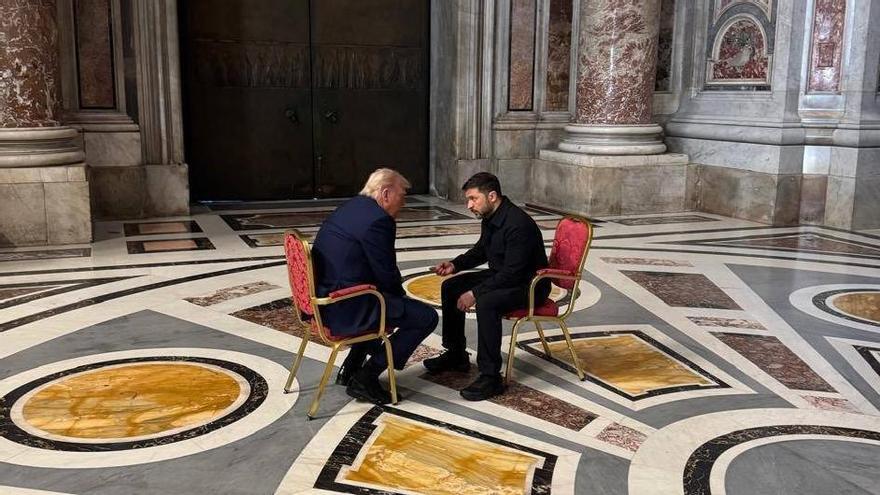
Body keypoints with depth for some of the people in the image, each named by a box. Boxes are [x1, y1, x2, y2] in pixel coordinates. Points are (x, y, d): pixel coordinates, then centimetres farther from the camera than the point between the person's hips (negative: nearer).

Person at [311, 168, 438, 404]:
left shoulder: (349, 207, 13)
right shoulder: (378, 220, -17)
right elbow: (387, 275, -13)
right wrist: (400, 295, 7)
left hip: (322, 300, 10)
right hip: (345, 309, -10)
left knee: (393, 300, 32)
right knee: (426, 317, -5)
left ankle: (351, 368, 30)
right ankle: (365, 378, 0)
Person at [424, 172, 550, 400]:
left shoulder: (518, 225, -28)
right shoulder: (490, 218, 1)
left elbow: (512, 274, -30)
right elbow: (481, 250, 19)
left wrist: (475, 293, -27)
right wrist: (455, 265, 1)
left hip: (528, 285, -10)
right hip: (501, 276, 10)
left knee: (486, 303, -35)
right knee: (451, 287, 6)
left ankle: (491, 377, -25)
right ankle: (456, 355, 19)